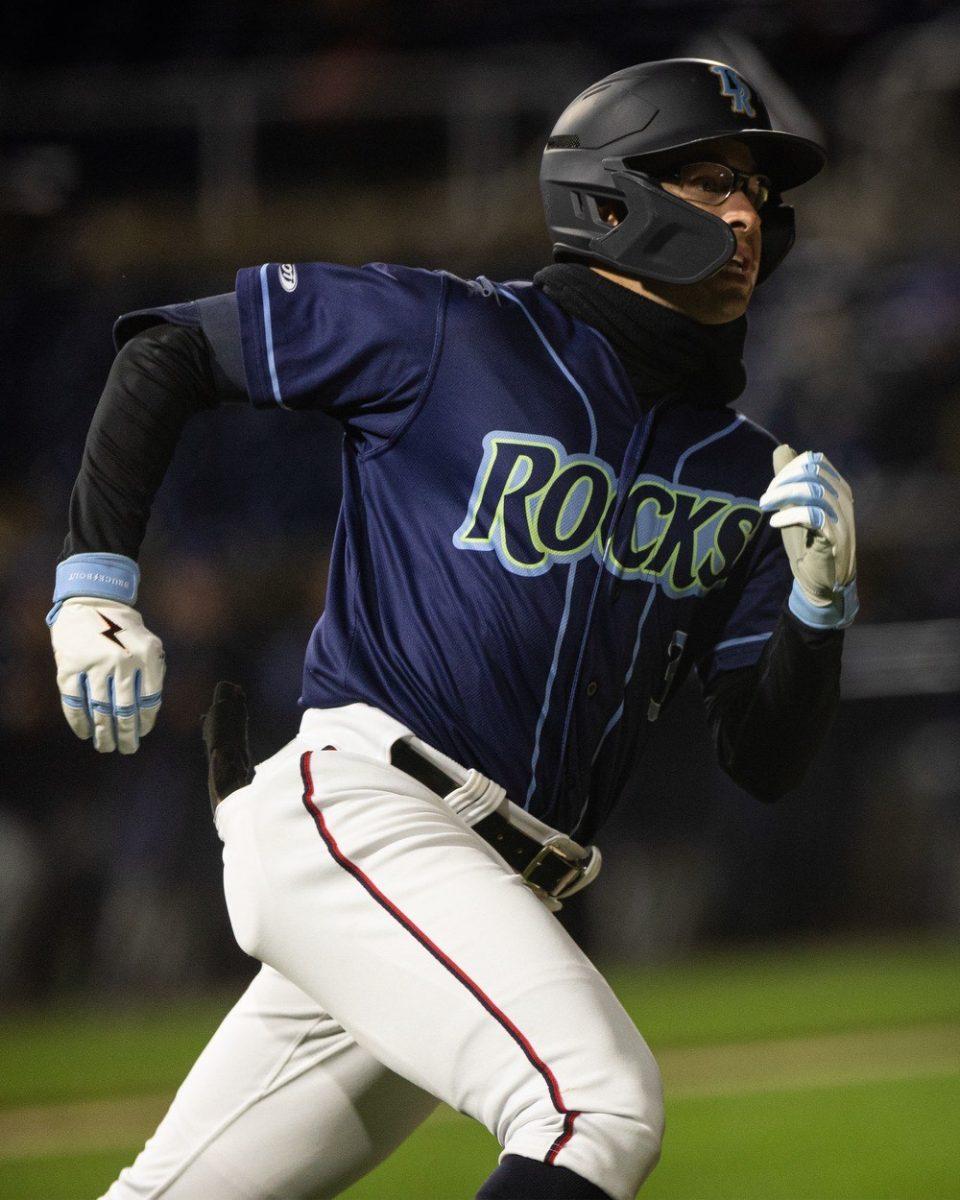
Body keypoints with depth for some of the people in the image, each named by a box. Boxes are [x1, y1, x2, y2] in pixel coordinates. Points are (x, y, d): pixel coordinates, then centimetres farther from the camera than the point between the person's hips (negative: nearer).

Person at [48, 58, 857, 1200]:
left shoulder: (738, 474, 15)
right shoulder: (456, 334, 0)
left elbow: (767, 759, 11)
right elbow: (168, 346, 8)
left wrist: (819, 599, -7)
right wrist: (94, 580, -1)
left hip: (499, 908, 7)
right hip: (354, 805, -7)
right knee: (601, 1106, -27)